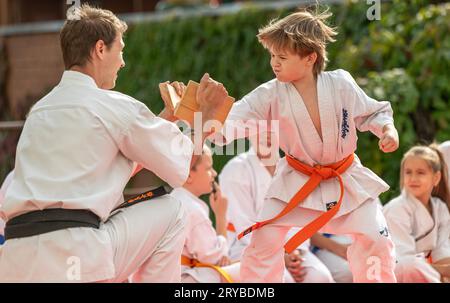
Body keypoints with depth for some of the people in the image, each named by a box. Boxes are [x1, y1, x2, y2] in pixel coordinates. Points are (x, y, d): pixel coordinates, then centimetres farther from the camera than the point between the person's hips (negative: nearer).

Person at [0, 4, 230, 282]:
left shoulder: (40, 110, 24)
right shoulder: (117, 107, 1)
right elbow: (179, 170, 11)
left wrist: (167, 117, 36)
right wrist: (202, 115, 25)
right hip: (74, 256, -6)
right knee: (170, 212, 13)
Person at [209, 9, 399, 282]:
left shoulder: (340, 84, -16)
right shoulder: (272, 95, -16)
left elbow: (372, 113, -2)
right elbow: (236, 118, -24)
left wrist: (388, 129, -21)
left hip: (345, 177, 0)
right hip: (297, 182, 0)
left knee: (375, 238, -3)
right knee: (265, 239, -9)